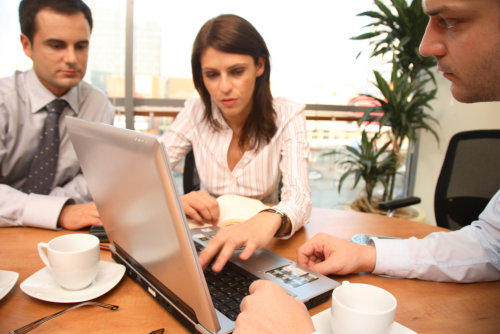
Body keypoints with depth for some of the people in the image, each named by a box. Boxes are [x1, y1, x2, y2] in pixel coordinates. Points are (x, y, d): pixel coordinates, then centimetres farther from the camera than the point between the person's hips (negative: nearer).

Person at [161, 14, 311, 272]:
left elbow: (299, 198, -23)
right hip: (208, 240, 2)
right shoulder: (194, 114, -6)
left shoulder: (287, 116, -11)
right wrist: (174, 201, -30)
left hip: (266, 245, -1)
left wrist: (270, 220, -45)